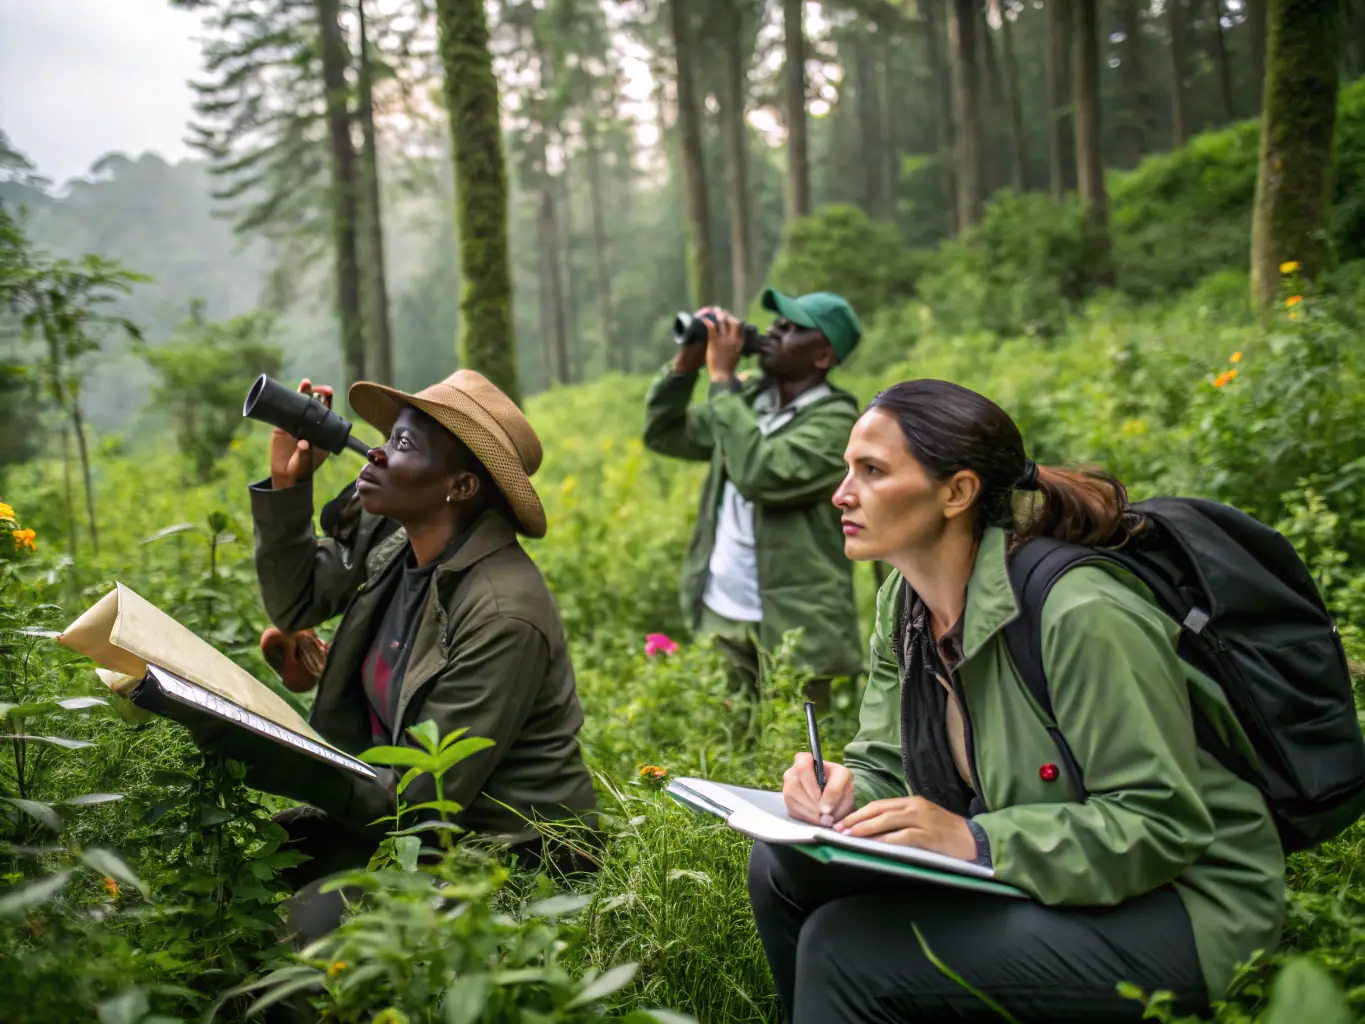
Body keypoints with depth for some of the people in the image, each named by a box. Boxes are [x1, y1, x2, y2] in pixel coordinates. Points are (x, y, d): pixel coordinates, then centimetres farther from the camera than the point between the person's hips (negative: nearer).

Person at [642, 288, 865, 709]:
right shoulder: (749, 399, 9)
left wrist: (722, 378, -20)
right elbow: (662, 434, 15)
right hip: (721, 619, 7)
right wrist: (685, 363, -1)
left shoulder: (835, 423, -13)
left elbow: (760, 474, -27)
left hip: (791, 631, -6)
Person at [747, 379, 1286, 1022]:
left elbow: (1164, 823, -23)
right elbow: (883, 764, 6)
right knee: (783, 866, -5)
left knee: (846, 947, -22)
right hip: (1012, 875, 8)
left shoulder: (1081, 615, -24)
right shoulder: (902, 604, 1)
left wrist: (976, 840, -31)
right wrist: (842, 794, -17)